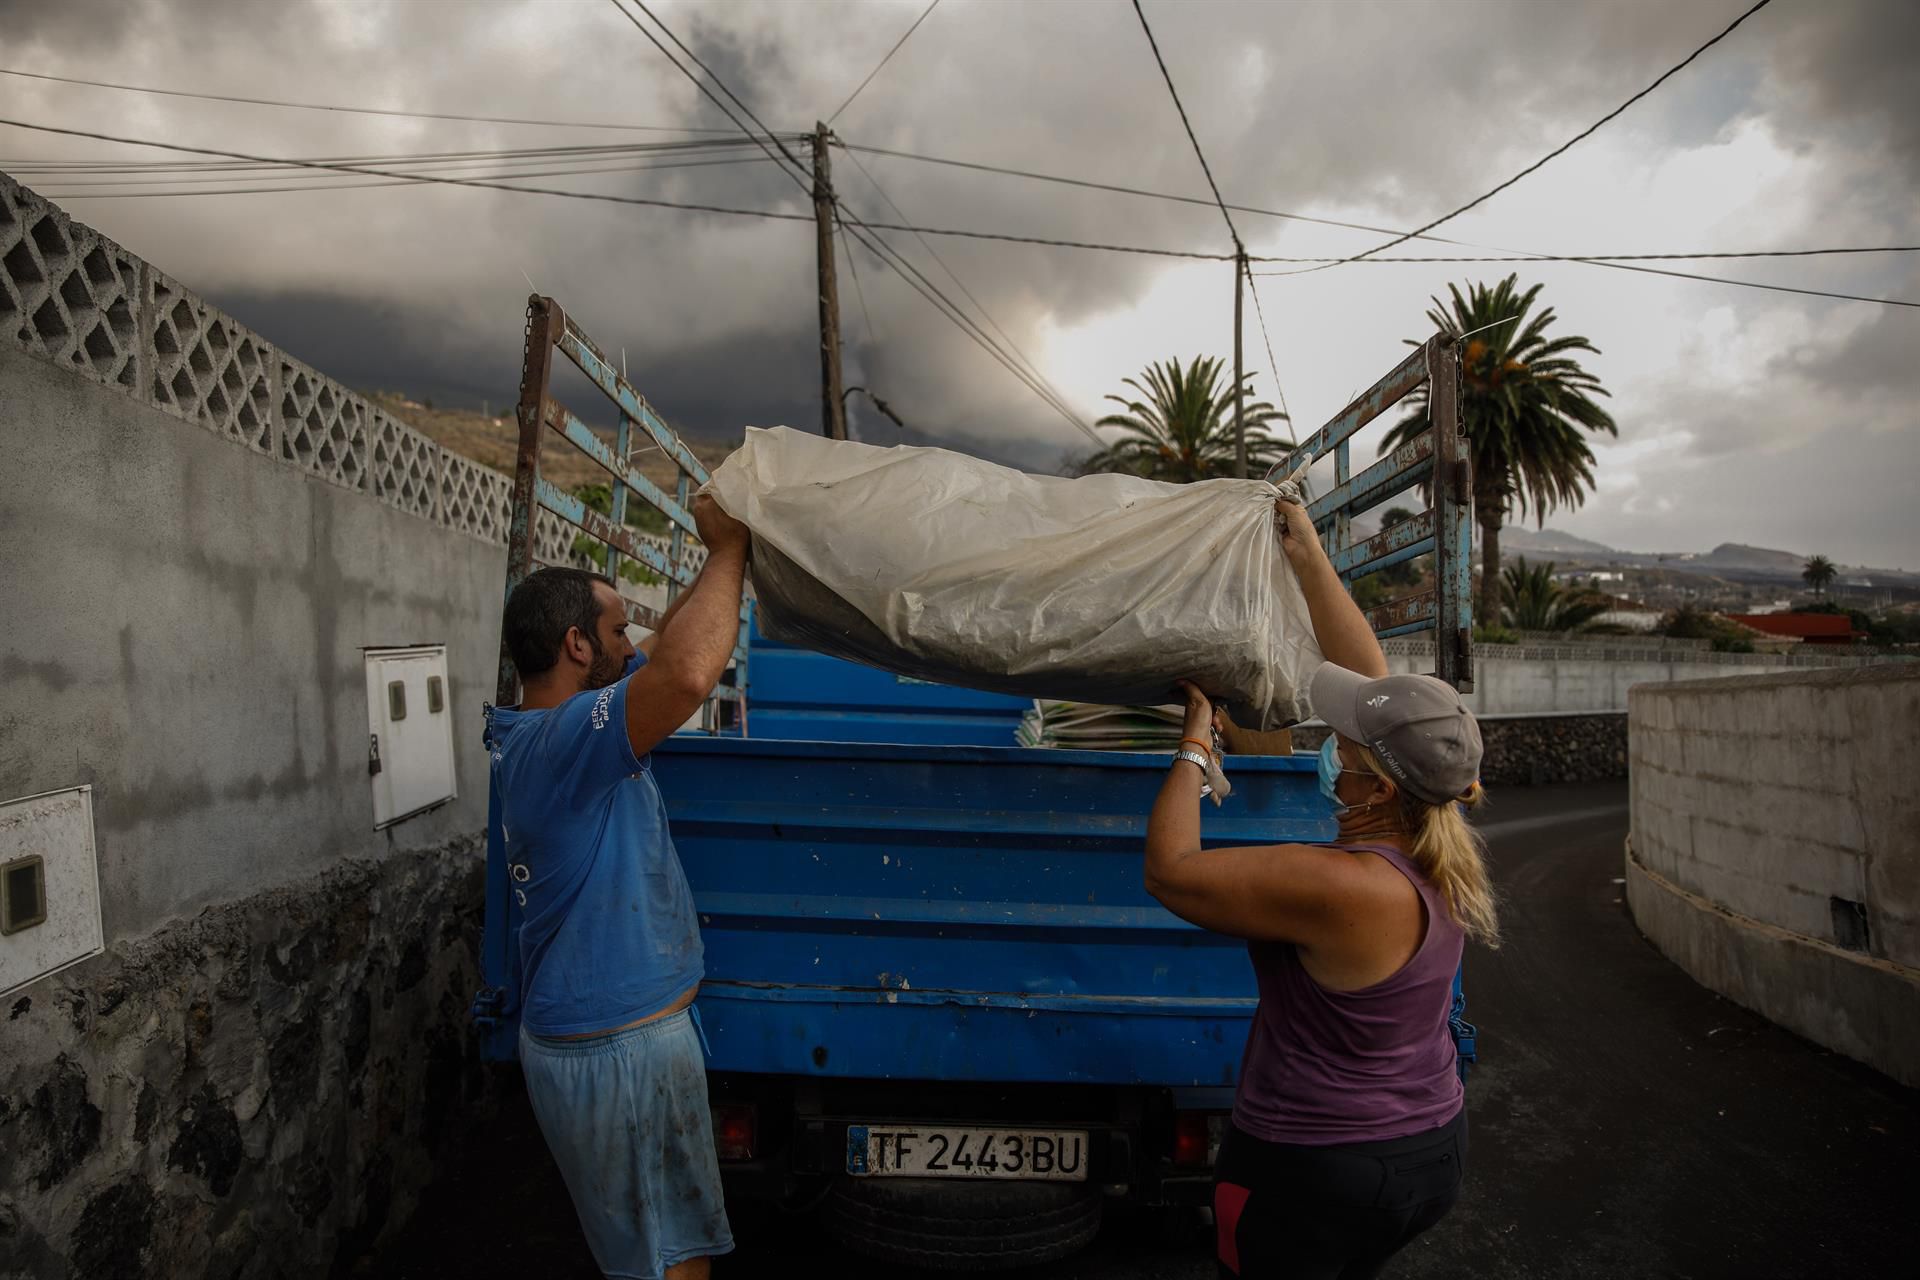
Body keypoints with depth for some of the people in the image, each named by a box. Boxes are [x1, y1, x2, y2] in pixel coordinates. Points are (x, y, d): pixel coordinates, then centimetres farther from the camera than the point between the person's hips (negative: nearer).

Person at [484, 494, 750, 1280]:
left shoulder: (542, 732, 7)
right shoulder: (562, 740, -24)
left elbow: (666, 651, 16)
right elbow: (687, 673, -41)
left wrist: (722, 560, 8)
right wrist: (728, 551, -26)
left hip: (613, 1032, 10)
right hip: (614, 1054, -10)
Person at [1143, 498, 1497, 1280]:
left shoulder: (1340, 888, -32)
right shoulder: (1438, 857, -8)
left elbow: (1168, 871, -24)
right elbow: (1370, 678, -1)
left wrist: (1195, 742, -15)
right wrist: (1308, 557, 4)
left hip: (1314, 1171, -8)